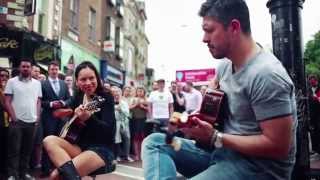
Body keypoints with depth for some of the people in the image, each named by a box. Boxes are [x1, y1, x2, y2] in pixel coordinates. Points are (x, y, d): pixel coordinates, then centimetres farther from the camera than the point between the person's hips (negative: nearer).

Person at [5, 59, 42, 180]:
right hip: (16, 121, -3)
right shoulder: (12, 81, 1)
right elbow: (7, 102, -2)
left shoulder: (37, 83, 10)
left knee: (27, 149, 10)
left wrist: (37, 116, 2)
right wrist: (13, 117, -9)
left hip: (31, 121, 3)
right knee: (14, 149, 1)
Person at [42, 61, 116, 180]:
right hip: (80, 147, 8)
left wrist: (88, 118, -38)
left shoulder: (106, 98, -10)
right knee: (49, 140, -21)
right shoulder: (78, 96, 8)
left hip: (101, 150, -8)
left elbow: (109, 131, -23)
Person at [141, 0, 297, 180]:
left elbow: (278, 146, -23)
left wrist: (214, 137, -20)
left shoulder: (266, 74, -23)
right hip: (224, 151, 9)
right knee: (154, 142, -2)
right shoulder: (225, 65, 5)